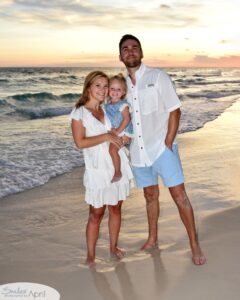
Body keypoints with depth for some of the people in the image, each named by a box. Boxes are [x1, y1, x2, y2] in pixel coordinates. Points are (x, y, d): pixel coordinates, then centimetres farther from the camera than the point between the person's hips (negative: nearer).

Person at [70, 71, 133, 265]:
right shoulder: (79, 113, -6)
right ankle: (91, 255, 13)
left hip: (118, 166, 5)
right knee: (96, 213, 1)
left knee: (116, 208, 12)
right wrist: (106, 136, -17)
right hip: (97, 169, -5)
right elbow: (80, 142, -15)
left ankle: (114, 247, 29)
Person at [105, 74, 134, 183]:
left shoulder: (123, 105, -12)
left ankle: (118, 173, -13)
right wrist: (111, 130, 8)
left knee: (113, 149, -22)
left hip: (123, 133, -9)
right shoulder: (108, 104, 10)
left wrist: (118, 131, -22)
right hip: (112, 132, 9)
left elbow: (126, 119, -18)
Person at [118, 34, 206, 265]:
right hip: (138, 151, 4)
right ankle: (152, 239, 31)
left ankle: (195, 245, 4)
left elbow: (175, 111, -6)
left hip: (162, 147, -4)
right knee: (151, 195, 16)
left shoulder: (158, 77, -4)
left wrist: (167, 144, -12)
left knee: (179, 195, -6)